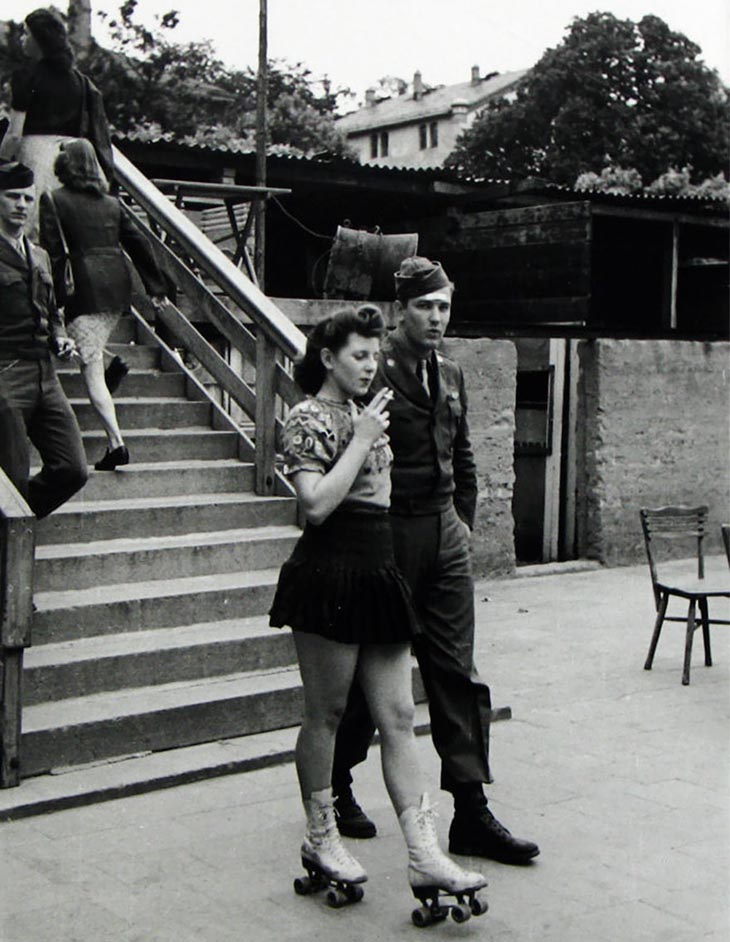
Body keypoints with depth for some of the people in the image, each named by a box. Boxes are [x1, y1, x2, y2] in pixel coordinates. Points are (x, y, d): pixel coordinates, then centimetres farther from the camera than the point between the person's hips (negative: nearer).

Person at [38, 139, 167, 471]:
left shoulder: (53, 201, 0)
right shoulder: (111, 203, 14)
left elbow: (53, 253, -6)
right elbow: (138, 244, 13)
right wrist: (156, 287, 17)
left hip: (85, 287, -5)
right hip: (118, 284, 6)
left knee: (91, 370, -6)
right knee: (94, 352, 33)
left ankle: (116, 443, -13)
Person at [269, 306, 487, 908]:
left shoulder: (365, 415, 18)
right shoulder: (310, 418, -7)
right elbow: (317, 504, -21)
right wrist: (362, 441, -16)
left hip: (379, 577, 8)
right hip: (329, 579, -8)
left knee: (398, 717, 3)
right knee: (326, 713, 4)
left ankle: (425, 856, 3)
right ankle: (321, 840, 21)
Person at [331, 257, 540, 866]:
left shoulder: (451, 376, 13)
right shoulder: (374, 372, -10)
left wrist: (463, 521, 14)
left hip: (445, 536, 7)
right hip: (388, 535, -6)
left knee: (458, 675, 4)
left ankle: (472, 814, 8)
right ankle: (336, 791, 26)